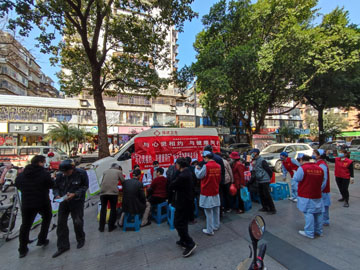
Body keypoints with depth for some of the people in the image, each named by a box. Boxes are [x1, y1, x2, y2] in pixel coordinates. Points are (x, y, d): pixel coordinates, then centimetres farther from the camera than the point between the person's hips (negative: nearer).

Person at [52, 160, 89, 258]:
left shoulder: (81, 173, -15)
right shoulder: (59, 176, -4)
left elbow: (85, 186, -10)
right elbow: (55, 187, 7)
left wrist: (75, 194, -23)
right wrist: (57, 195, -14)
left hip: (77, 202, -4)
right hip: (64, 202, 4)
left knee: (77, 222, 4)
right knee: (61, 223, 8)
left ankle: (81, 240, 32)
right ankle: (63, 246, 25)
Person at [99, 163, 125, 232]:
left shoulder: (105, 171, 19)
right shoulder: (119, 172, 10)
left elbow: (102, 181, 23)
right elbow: (123, 182, 12)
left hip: (103, 192, 3)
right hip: (113, 192, -3)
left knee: (103, 208, 17)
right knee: (113, 209, 13)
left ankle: (101, 227, 24)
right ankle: (111, 226, 18)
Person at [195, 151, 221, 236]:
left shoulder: (206, 166, -20)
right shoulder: (218, 166, -1)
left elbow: (199, 176, -9)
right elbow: (219, 178, 9)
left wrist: (197, 169, 8)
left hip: (207, 193, -6)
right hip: (216, 191, 6)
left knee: (208, 212, 5)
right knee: (216, 210, 19)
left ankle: (209, 230, 15)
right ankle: (216, 226, 35)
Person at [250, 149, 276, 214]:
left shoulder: (262, 161, -16)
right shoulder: (255, 161, 9)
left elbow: (269, 170, -14)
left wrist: (268, 178, -5)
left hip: (264, 181, -9)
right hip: (259, 181, 9)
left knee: (267, 195, -2)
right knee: (261, 195, 15)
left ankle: (272, 209, 11)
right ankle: (265, 207, 28)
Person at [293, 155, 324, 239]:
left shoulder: (302, 168, -15)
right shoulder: (320, 169, 4)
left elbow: (296, 178, -10)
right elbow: (322, 181, 14)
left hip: (306, 196, -6)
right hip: (317, 195, 6)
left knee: (309, 213, 0)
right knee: (318, 213, 16)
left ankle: (309, 233, 7)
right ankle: (319, 231, 29)